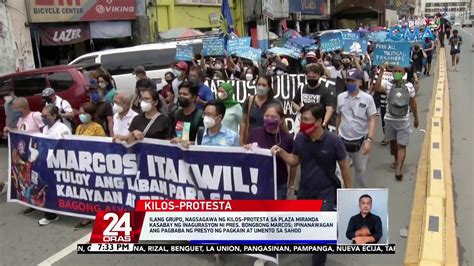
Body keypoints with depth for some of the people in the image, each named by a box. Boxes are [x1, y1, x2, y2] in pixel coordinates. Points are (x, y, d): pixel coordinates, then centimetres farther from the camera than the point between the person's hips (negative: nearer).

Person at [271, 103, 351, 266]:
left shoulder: (333, 141, -20)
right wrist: (281, 152, -16)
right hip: (304, 191, 5)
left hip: (326, 193, -5)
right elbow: (294, 161, 3)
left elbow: (344, 167, -9)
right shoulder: (300, 138, -10)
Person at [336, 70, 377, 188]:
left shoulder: (367, 98, -10)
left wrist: (369, 140, -21)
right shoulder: (340, 97, -1)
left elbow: (372, 120, -11)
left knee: (361, 170, 15)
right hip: (343, 141, 2)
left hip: (361, 141, -1)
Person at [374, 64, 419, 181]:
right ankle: (397, 160, 41)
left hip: (404, 120, -1)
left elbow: (412, 103, 8)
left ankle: (398, 169, -7)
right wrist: (381, 72, -33)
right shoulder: (387, 84, -7)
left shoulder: (409, 86, -2)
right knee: (393, 142, 18)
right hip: (390, 119, 1)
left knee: (401, 145, -4)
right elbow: (377, 88, -30)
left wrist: (416, 118, 14)